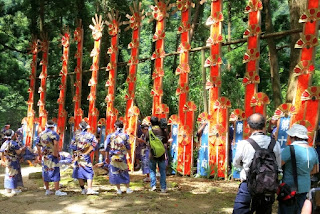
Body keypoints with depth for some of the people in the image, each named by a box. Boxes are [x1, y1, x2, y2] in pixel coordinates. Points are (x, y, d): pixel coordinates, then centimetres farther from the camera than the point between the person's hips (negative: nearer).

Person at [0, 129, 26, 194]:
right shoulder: (13, 143, -17)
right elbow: (18, 152, -18)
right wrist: (22, 148, 0)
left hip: (7, 162, 6)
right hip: (14, 161, -6)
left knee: (8, 174, 15)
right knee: (14, 174, 0)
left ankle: (8, 188, 21)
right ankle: (14, 189, 3)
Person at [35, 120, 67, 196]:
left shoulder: (40, 134, 12)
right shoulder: (53, 133, -8)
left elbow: (38, 145, 15)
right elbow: (56, 143, -23)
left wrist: (39, 155, 24)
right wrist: (56, 153, -16)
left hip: (44, 156, 6)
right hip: (52, 156, -6)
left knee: (46, 173, 13)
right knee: (55, 173, -4)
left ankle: (47, 190, 21)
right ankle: (57, 191, -6)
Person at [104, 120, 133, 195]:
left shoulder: (110, 136, -2)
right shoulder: (125, 135, -4)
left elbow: (107, 148, 2)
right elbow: (128, 147, -2)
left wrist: (107, 157, 12)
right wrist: (130, 156, 10)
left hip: (113, 158, 0)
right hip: (122, 158, 0)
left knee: (115, 173, 9)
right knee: (125, 173, 12)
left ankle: (118, 190, 12)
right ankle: (128, 189, 16)